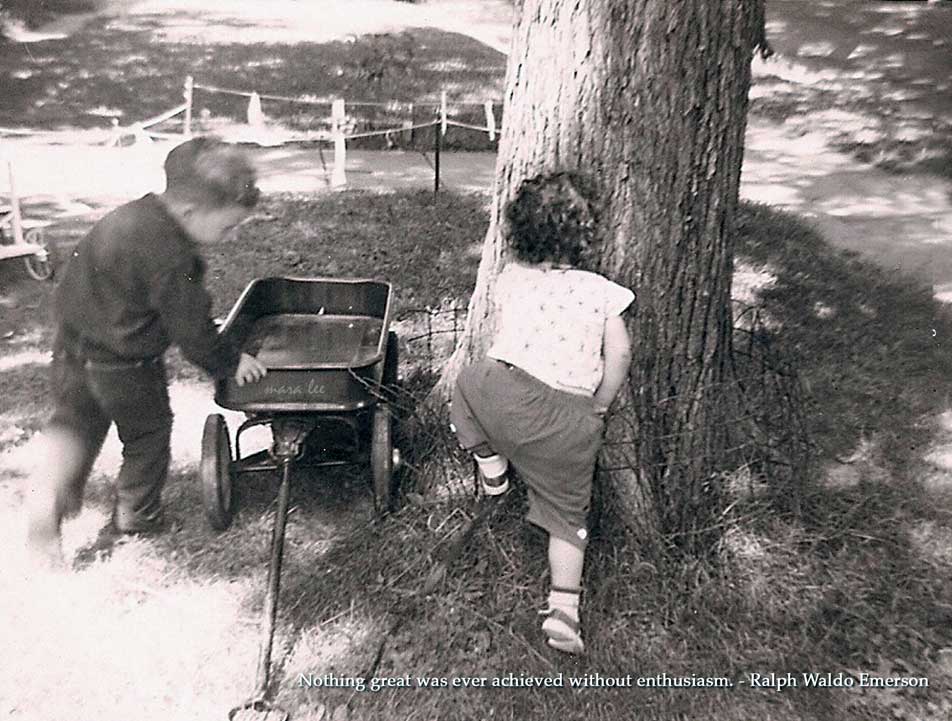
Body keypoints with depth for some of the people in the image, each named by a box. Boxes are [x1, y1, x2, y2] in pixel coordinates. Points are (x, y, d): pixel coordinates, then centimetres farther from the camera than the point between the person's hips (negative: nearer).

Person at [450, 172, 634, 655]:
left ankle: (490, 464, 33)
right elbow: (620, 353, 1)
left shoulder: (511, 276, 9)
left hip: (504, 389, 0)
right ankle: (564, 605, 3)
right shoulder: (601, 290, 6)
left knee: (468, 382, 33)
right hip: (571, 420, 0)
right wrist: (597, 407, 13)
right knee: (567, 514, 15)